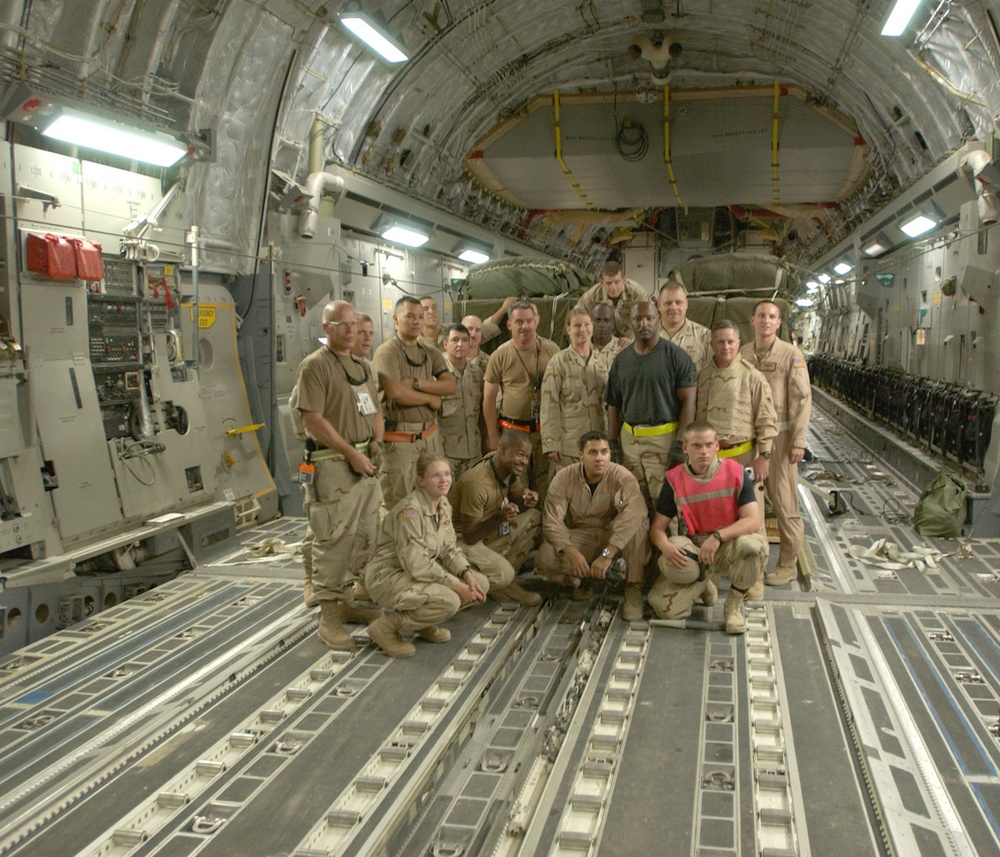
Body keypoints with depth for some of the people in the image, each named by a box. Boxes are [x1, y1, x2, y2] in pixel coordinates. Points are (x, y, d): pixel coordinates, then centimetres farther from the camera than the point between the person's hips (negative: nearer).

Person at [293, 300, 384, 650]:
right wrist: (351, 453, -16)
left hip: (365, 463, 8)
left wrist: (375, 445, 4)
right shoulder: (315, 366, -8)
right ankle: (329, 616, 3)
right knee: (332, 540, -5)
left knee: (363, 539, 13)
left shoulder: (363, 366, 18)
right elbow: (312, 419, -16)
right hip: (332, 466, -8)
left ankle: (346, 601, 27)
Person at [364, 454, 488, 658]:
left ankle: (425, 624, 13)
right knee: (449, 601, -31)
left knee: (480, 584, -3)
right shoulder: (410, 511, -25)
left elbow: (450, 549, 6)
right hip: (388, 577, -9)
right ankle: (387, 626, -9)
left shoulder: (443, 505, 3)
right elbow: (416, 564, -28)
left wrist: (467, 575, -13)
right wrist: (457, 585, -25)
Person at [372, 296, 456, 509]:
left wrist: (416, 384, -15)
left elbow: (450, 385, -2)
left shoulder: (431, 354, 13)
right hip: (399, 439, -6)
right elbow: (396, 393, -21)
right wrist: (431, 398, -7)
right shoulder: (387, 352, -7)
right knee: (398, 506, -1)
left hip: (430, 434, 6)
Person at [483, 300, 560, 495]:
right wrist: (493, 437, -1)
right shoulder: (500, 355, -1)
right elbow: (489, 399, 2)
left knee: (546, 483, 5)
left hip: (546, 429, 1)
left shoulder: (551, 350, 1)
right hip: (513, 431, -1)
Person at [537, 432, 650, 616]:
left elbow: (634, 512, -37)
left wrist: (607, 554, -46)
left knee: (638, 521, -33)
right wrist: (571, 552, -36)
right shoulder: (564, 478, -12)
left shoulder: (622, 477, -19)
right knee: (545, 558, -29)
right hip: (578, 537, 1)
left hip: (613, 538, -1)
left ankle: (633, 588, -19)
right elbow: (552, 521, -18)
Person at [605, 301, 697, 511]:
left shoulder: (675, 356, -2)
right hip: (629, 439, 4)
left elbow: (688, 401, -5)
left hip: (664, 438, -4)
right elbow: (613, 405, 15)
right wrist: (613, 444, 9)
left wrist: (681, 443, -12)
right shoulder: (621, 359, 12)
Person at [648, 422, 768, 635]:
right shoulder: (675, 479, -6)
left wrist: (718, 536, -32)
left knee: (754, 544, -37)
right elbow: (657, 527, -4)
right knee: (664, 607, -22)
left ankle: (734, 604, -8)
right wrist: (665, 546, -28)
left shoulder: (735, 473, -9)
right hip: (692, 552, 1)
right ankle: (705, 583, 13)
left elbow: (753, 521, -17)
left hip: (728, 548, -1)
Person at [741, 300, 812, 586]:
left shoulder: (791, 354, -4)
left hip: (778, 434, -4)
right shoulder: (742, 354, 9)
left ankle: (788, 563, 10)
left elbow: (802, 400, -7)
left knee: (783, 500, -1)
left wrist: (798, 441, -12)